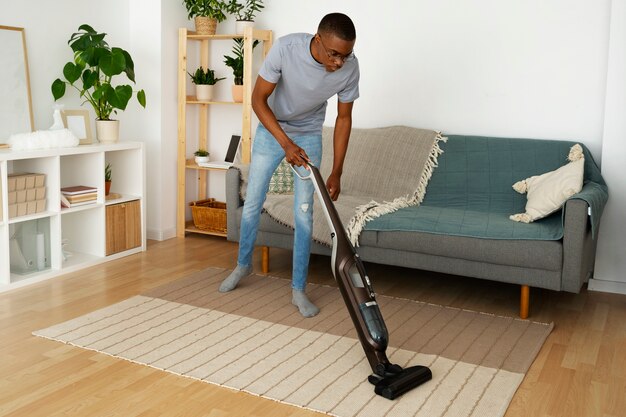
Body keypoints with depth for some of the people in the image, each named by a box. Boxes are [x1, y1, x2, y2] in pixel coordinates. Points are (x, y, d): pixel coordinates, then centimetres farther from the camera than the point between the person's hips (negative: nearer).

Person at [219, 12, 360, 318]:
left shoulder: (350, 68, -24)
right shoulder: (286, 48, -31)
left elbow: (344, 118, -10)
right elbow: (258, 99, -22)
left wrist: (336, 172, -10)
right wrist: (286, 143, -31)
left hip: (309, 137, 1)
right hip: (271, 130, 0)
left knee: (303, 214, -3)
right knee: (252, 204, 7)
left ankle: (298, 290, 7)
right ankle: (243, 264, 32)